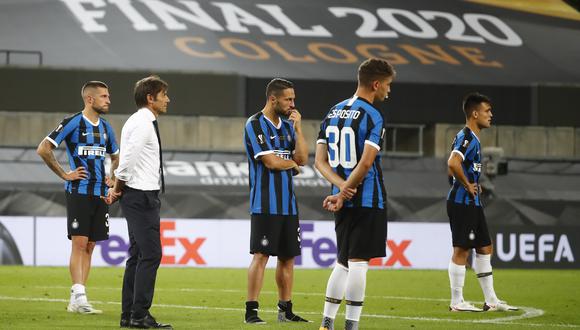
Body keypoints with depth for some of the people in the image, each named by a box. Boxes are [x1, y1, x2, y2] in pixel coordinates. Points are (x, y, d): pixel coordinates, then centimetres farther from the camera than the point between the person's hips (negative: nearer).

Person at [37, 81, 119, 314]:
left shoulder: (105, 128, 14)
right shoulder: (73, 123, -7)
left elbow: (116, 157, 31)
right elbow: (43, 149, -12)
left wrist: (112, 177, 14)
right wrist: (64, 175, -10)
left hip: (100, 193, 7)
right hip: (79, 192, -7)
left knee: (89, 246, 6)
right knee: (79, 243, -11)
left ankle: (75, 301, 9)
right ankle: (79, 298, -15)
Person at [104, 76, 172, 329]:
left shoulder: (141, 122, 17)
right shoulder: (143, 123, -15)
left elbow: (127, 161, 19)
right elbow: (127, 161, -20)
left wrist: (118, 190, 10)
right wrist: (118, 189, -7)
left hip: (140, 196, 10)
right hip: (142, 196, -10)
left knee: (137, 255, 11)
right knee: (150, 254, -11)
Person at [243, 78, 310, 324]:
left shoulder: (288, 126, 14)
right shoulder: (255, 125, -8)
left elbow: (303, 158, 5)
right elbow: (271, 161, -17)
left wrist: (297, 128, -3)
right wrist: (292, 163, 2)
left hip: (288, 204, 7)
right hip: (265, 204, -7)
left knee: (287, 257, 9)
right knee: (261, 255, -10)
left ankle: (285, 310, 16)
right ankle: (251, 311, -8)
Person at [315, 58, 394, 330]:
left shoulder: (332, 114, 12)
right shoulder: (373, 116, -11)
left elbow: (320, 161, 7)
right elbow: (366, 163, -19)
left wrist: (341, 186, -6)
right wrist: (343, 194, -12)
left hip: (345, 202, 7)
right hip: (368, 201, -7)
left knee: (343, 263, 14)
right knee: (358, 262, -4)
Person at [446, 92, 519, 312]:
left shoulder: (472, 138, 17)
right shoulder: (467, 137, -15)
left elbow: (454, 167, 27)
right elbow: (453, 164, -32)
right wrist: (467, 185, -20)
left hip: (473, 203, 11)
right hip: (463, 202, -11)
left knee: (485, 248, 13)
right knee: (461, 250, -6)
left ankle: (491, 301, 18)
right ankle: (456, 302, -1)